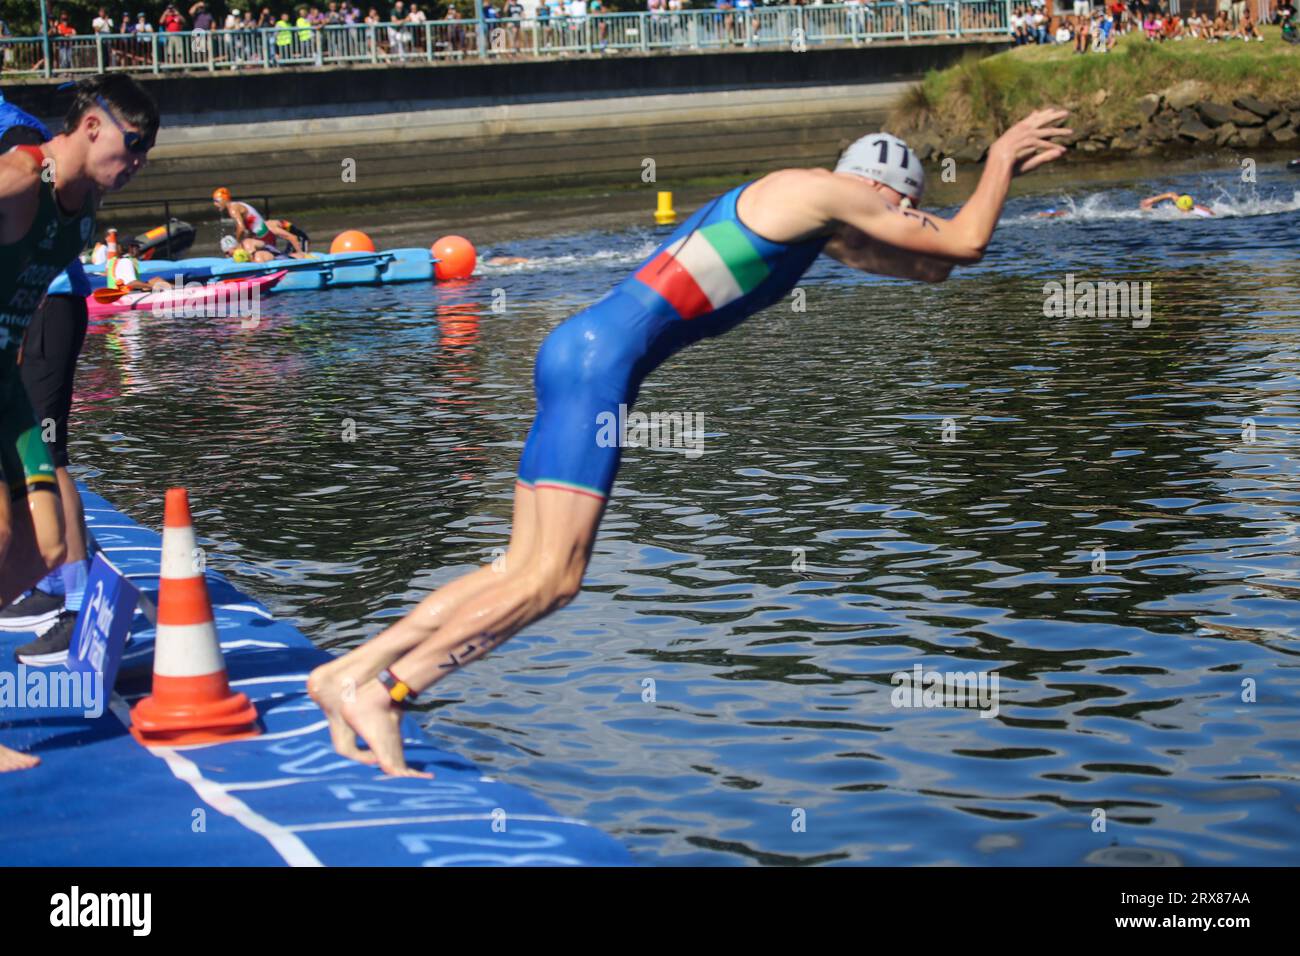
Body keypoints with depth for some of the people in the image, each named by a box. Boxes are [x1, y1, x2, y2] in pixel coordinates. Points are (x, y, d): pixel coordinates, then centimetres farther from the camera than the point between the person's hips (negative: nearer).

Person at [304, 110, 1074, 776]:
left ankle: (349, 674, 7)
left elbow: (934, 265, 35)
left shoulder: (806, 212, 24)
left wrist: (1005, 171, 34)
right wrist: (1001, 161, 14)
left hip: (590, 354, 10)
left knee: (526, 572, 7)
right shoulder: (824, 193, -4)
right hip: (603, 359, -10)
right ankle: (385, 690, -11)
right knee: (549, 579, -11)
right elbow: (964, 245, -2)